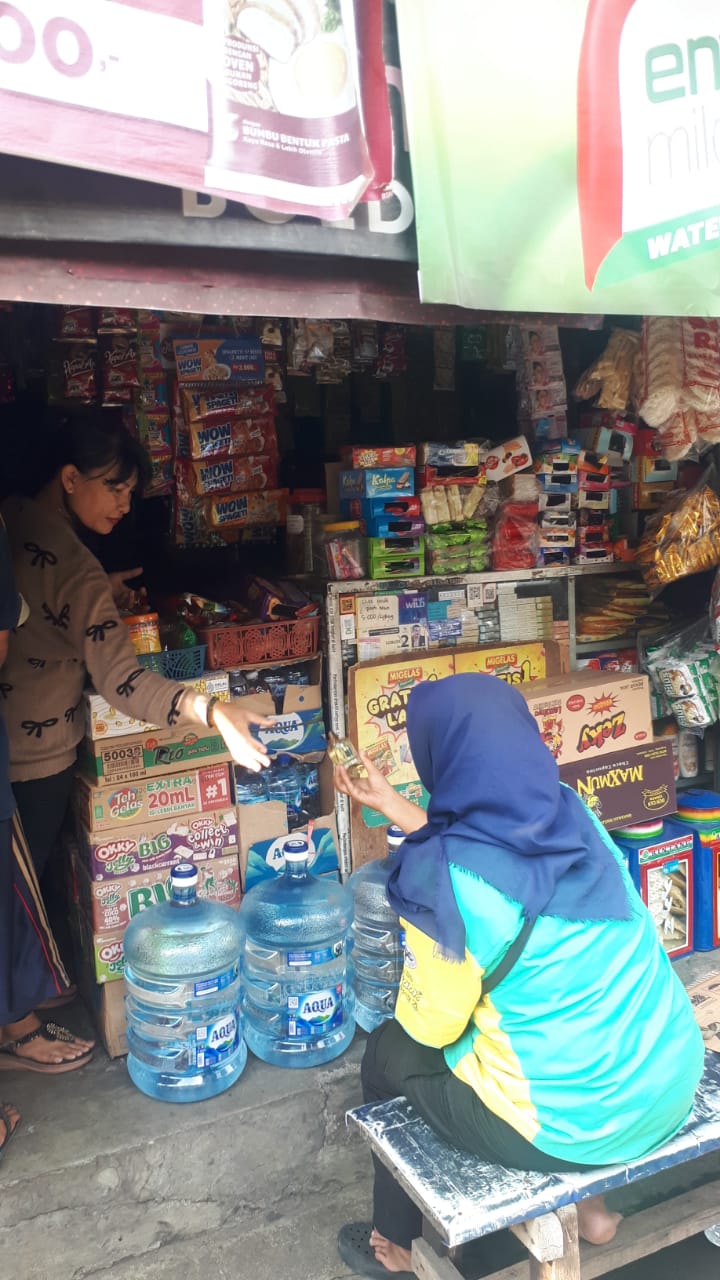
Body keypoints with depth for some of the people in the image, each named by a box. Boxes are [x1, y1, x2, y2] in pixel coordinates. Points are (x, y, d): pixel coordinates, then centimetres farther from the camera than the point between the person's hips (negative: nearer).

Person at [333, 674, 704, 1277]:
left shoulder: (442, 877, -24)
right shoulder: (572, 811, -5)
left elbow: (431, 1023, -12)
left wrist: (407, 999, 9)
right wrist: (392, 804, 16)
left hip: (570, 1124, -6)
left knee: (388, 1051, 18)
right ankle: (586, 1202, 34)